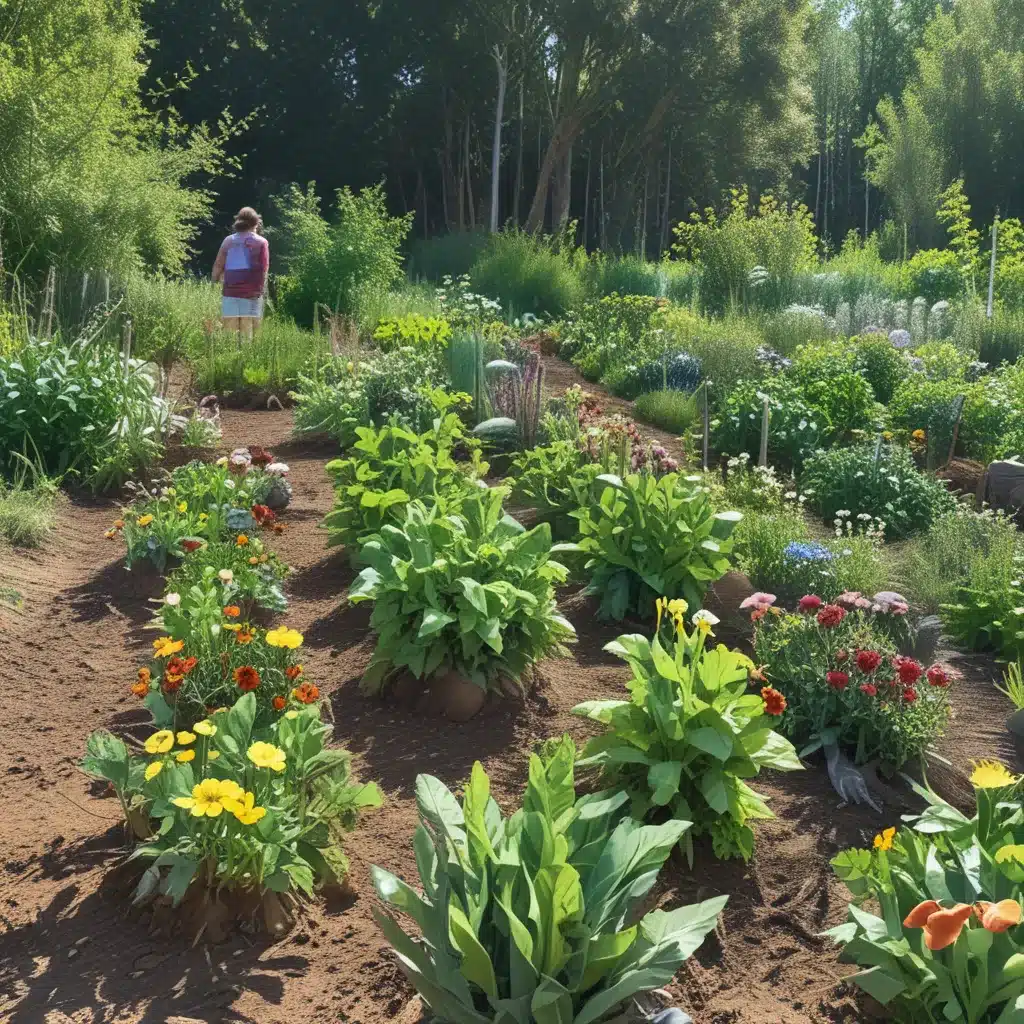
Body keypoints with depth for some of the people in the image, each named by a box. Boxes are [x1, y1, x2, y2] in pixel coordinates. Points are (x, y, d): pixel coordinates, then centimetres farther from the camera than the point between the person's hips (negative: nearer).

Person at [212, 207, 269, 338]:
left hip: (230, 292, 3)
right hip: (251, 293, -2)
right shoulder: (261, 242, 4)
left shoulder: (228, 240, 12)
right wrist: (260, 289, 4)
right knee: (247, 334, -4)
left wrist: (215, 283, 15)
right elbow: (264, 268, -3)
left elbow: (218, 266, 7)